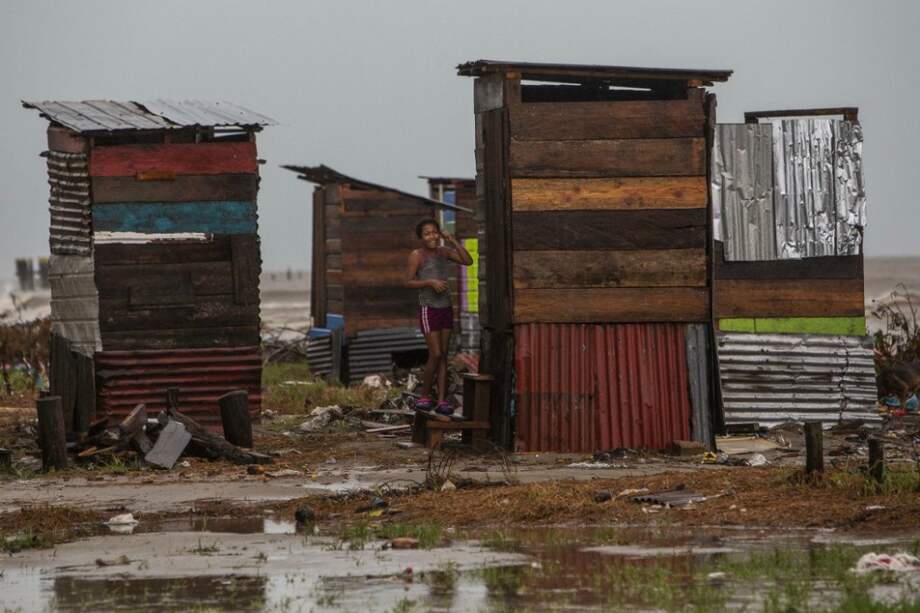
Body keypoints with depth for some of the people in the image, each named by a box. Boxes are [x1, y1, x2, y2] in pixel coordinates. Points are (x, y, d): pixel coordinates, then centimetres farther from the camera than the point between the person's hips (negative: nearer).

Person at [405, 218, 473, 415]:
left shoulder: (444, 251, 6)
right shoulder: (417, 255, -9)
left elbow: (468, 261, -2)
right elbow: (409, 282, -9)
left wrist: (453, 241, -8)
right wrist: (430, 282, -22)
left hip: (446, 308, 5)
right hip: (428, 310, -5)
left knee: (444, 356, 2)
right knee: (435, 355, -9)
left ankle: (442, 400, 2)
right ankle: (424, 396, 6)